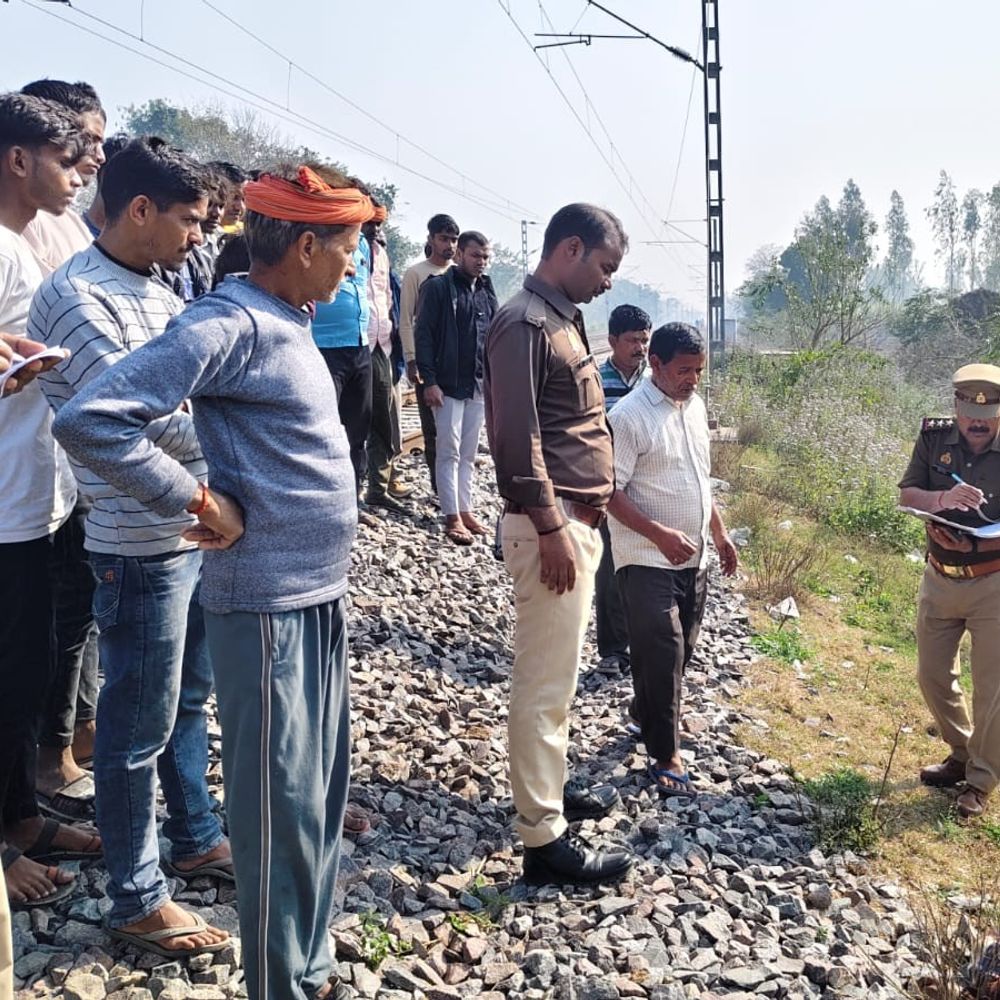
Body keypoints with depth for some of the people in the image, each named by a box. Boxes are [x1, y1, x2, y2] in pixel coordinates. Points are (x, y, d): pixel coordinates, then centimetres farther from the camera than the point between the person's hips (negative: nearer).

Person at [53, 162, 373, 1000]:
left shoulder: (288, 325, 13)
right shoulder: (229, 325, -15)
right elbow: (90, 420, -24)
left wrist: (331, 578, 13)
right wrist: (199, 501, -17)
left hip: (321, 593, 9)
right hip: (267, 603, -9)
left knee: (323, 791, 17)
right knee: (280, 805, 2)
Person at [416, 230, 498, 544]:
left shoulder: (488, 292, 14)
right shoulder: (438, 287, -5)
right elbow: (423, 334, -9)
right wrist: (429, 381, -15)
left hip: (479, 385, 6)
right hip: (447, 385, -6)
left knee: (469, 453, 11)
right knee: (449, 451, -3)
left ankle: (465, 509, 18)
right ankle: (452, 517, 1)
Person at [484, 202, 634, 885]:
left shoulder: (563, 320, 16)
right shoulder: (524, 324, -15)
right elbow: (517, 438, -21)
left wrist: (585, 517, 18)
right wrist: (551, 528, -21)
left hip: (579, 519, 10)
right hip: (553, 524, -10)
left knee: (560, 670, 20)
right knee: (545, 682, -4)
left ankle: (550, 783, 36)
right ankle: (544, 839, 4)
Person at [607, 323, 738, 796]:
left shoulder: (695, 405, 8)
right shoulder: (629, 416, -17)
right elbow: (610, 491, -18)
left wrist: (719, 532, 18)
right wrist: (661, 535, -24)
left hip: (693, 558, 8)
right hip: (648, 559, -8)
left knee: (681, 650, 17)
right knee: (662, 654, -7)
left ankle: (646, 715, 39)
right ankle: (666, 755, 5)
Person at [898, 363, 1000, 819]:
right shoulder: (934, 436, -5)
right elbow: (905, 495, -6)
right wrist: (942, 499, -26)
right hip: (939, 578, 4)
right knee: (933, 674, 15)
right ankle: (962, 754, 36)